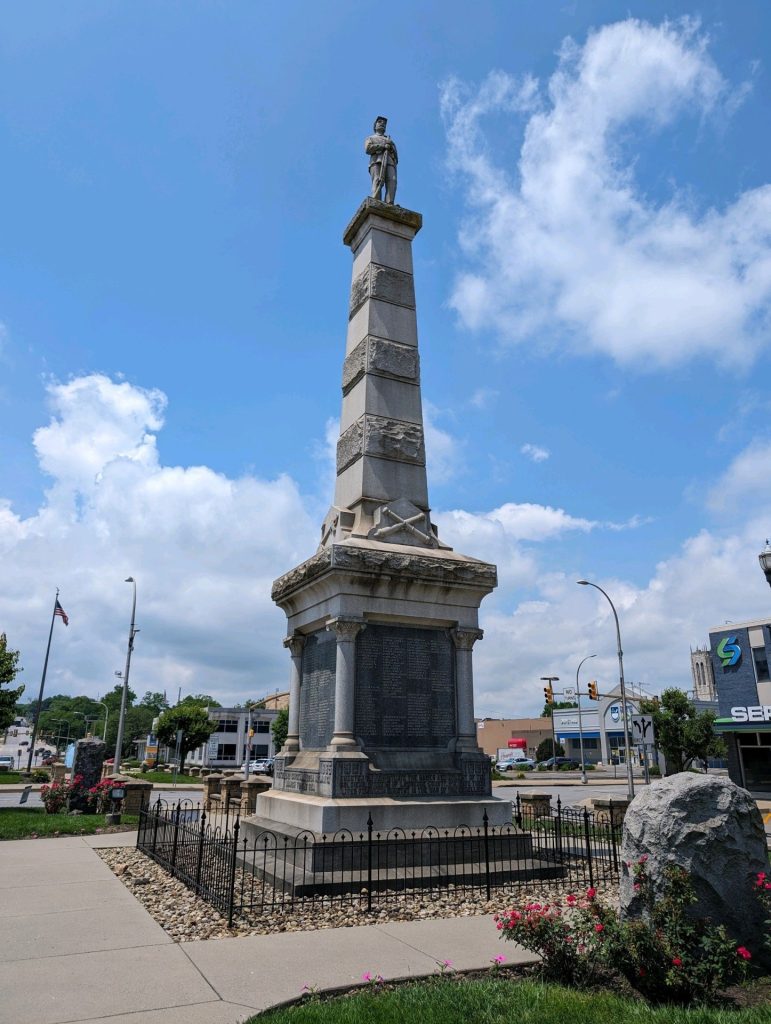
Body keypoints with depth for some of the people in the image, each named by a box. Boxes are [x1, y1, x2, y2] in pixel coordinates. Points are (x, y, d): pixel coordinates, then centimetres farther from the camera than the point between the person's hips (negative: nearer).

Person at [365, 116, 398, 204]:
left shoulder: (390, 140, 39)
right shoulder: (370, 138, 30)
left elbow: (395, 157, 22)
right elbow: (368, 149, 5)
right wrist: (383, 146, 1)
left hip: (390, 163, 2)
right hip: (376, 161, -2)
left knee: (392, 182, -25)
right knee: (378, 182, -26)